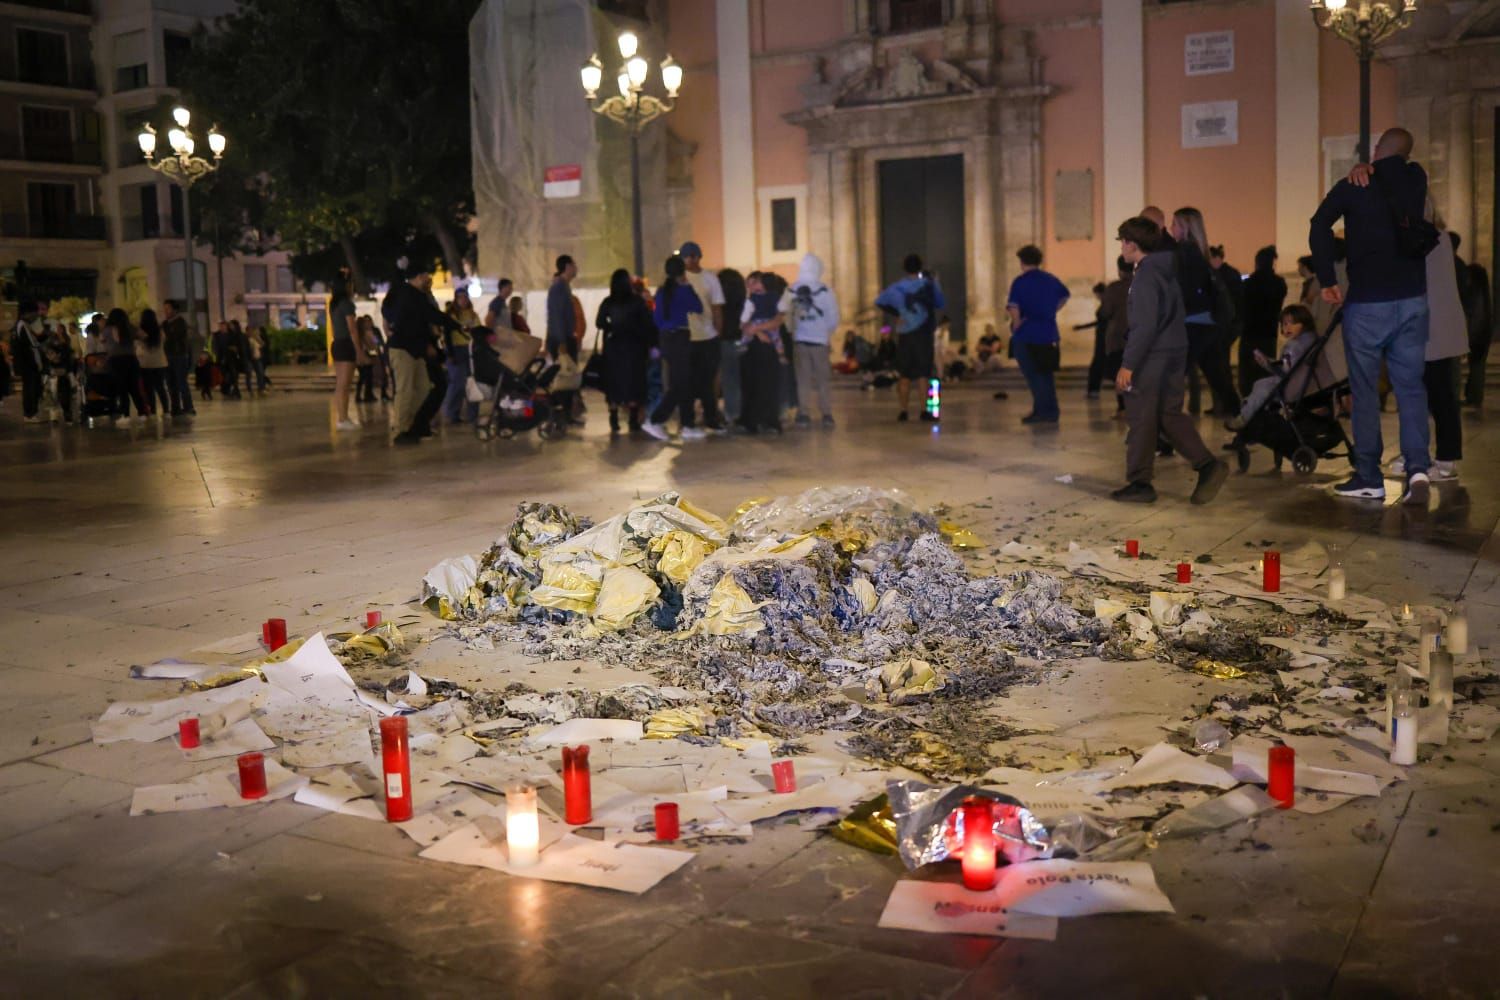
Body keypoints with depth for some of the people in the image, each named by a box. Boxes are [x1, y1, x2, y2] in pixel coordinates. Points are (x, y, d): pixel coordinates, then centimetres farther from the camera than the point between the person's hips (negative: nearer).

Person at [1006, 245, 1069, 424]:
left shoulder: (1020, 282, -10)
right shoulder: (1051, 280, 8)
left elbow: (1013, 306, -22)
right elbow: (1064, 296, 22)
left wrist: (1017, 324, -11)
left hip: (1026, 335, -5)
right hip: (1049, 333, 5)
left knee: (1033, 375, 2)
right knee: (1045, 374, 15)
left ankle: (1042, 411, -2)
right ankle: (1050, 411, 18)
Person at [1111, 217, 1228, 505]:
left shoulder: (1145, 275, -14)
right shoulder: (1167, 270, 14)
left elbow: (1145, 325, -21)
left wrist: (1128, 364, -20)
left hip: (1152, 358, -9)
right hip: (1176, 354, 9)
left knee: (1141, 420, -1)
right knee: (1170, 416, 13)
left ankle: (1139, 483, 5)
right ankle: (1208, 465, 2)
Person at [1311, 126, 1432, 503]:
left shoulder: (1353, 187, -4)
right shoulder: (1415, 179, 7)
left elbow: (1319, 227, -17)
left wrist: (1327, 281, -12)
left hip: (1366, 302, -3)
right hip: (1412, 299, 3)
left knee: (1365, 391, 3)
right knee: (1411, 387, 5)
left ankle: (1369, 479, 5)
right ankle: (1417, 467, -12)